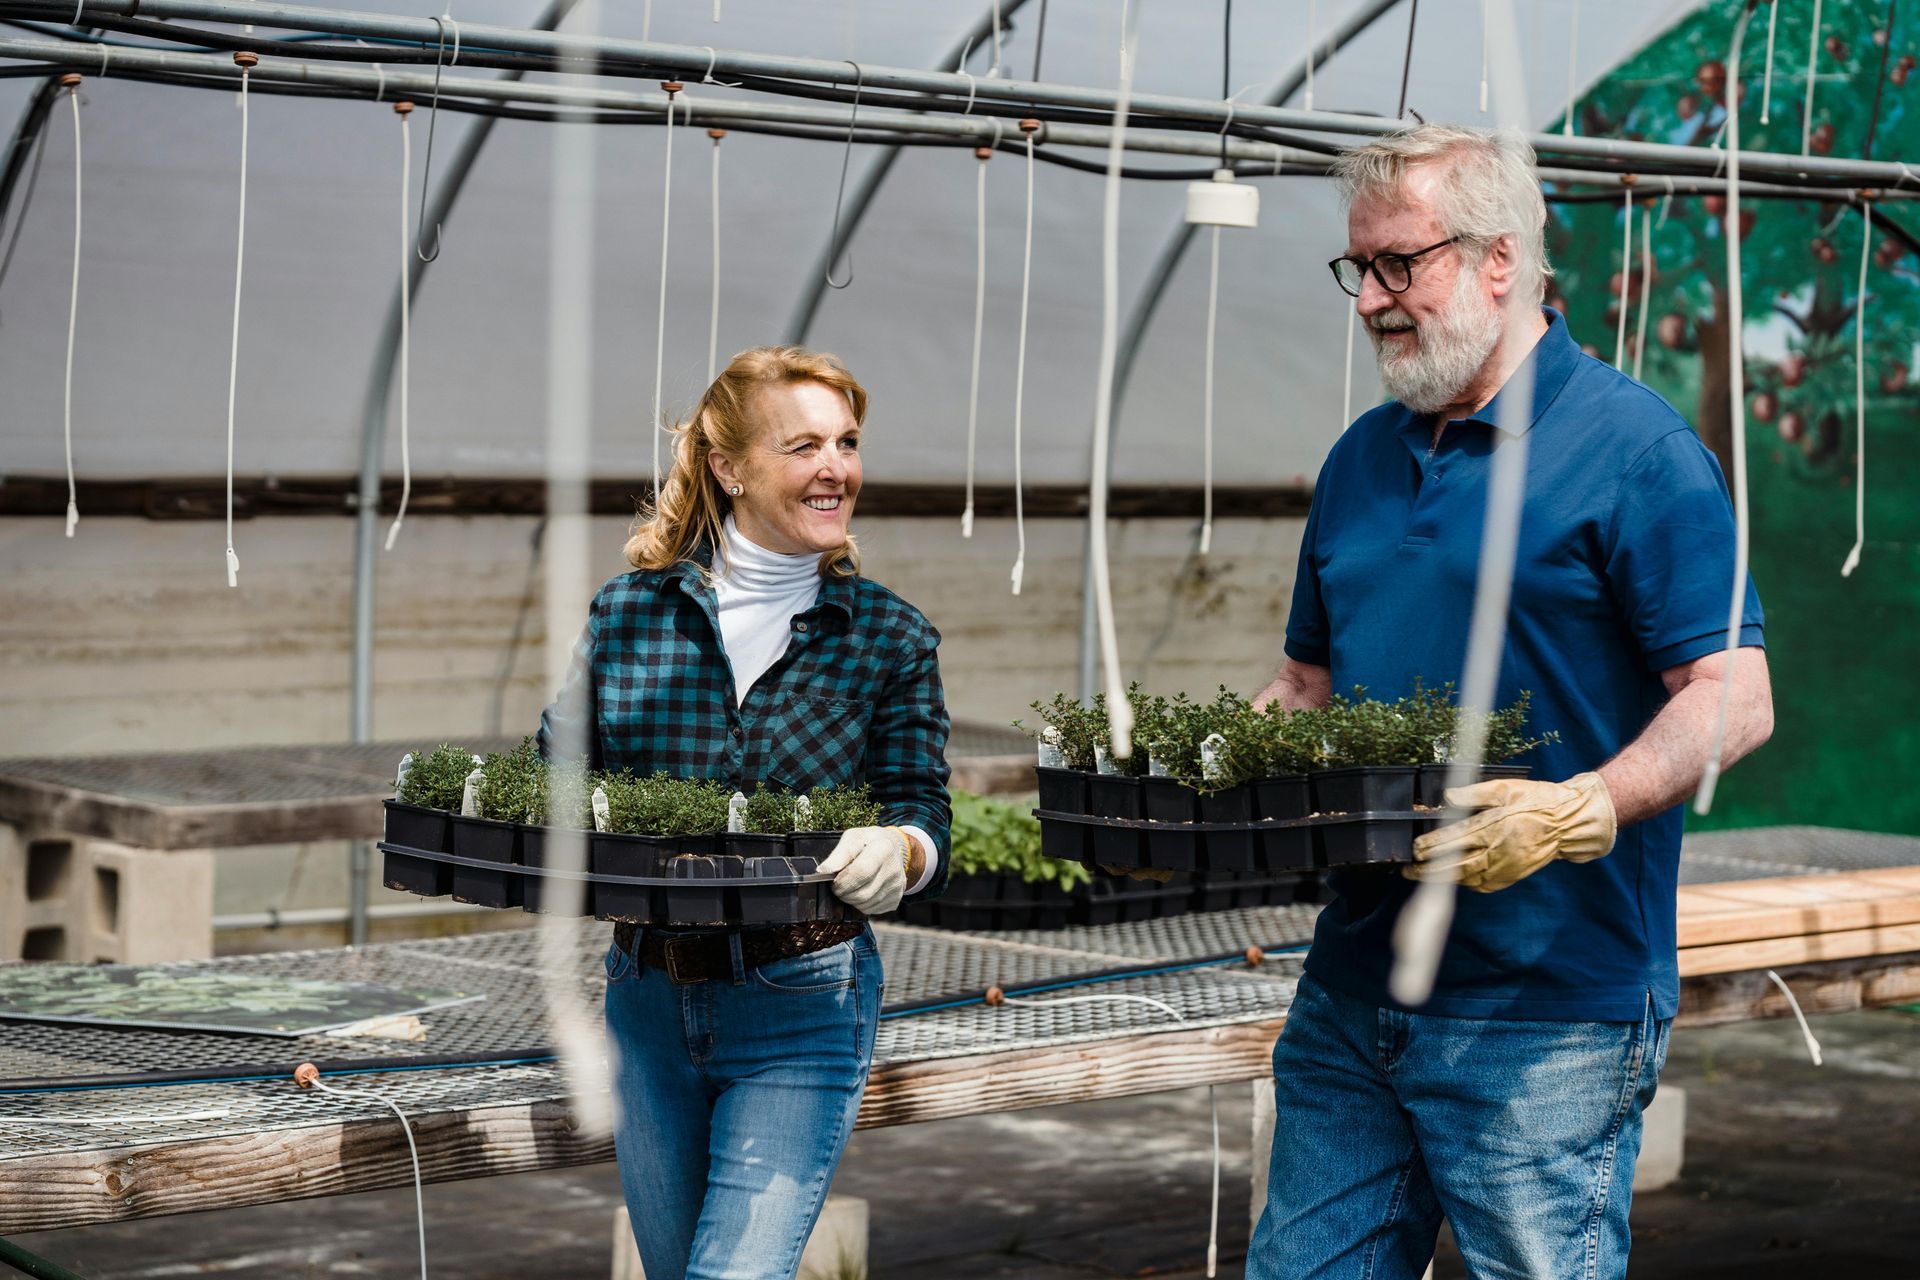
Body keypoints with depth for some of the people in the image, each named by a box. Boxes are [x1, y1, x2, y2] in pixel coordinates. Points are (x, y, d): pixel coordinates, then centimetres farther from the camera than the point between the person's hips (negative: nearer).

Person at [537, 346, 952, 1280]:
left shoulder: (889, 636, -2)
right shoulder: (628, 610, 1)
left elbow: (926, 819, -5)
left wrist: (897, 852, -28)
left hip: (802, 1009, -3)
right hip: (646, 998, 3)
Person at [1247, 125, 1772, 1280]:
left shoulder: (1633, 450, -8)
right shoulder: (1363, 459, 15)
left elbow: (1732, 700, -13)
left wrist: (1580, 813, -28)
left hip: (1548, 1016, -7)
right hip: (1352, 992, 7)